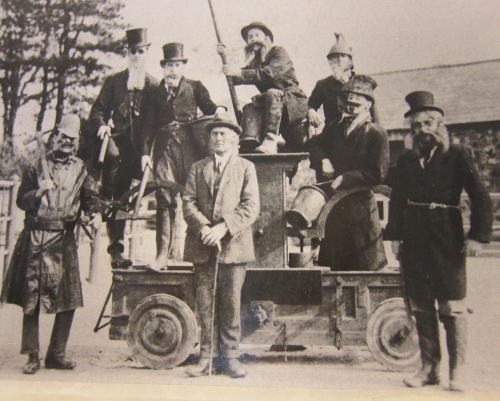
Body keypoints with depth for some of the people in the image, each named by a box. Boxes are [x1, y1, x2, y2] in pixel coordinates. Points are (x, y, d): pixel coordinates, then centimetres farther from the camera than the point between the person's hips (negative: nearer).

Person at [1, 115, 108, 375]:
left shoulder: (81, 169, 13)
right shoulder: (37, 167, 9)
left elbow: (90, 195, 4)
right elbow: (21, 201, 5)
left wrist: (96, 212, -16)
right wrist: (39, 192, -13)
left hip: (65, 241, 1)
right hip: (35, 239, -1)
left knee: (69, 300, -1)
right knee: (31, 300, 1)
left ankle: (56, 354, 13)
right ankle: (32, 356, 12)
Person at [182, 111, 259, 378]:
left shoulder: (246, 168, 9)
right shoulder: (197, 168, 17)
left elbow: (251, 207, -2)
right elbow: (188, 203, 6)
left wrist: (223, 227, -15)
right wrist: (203, 228, -12)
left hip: (233, 244, -2)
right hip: (202, 246, 2)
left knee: (231, 304, 1)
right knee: (204, 305, 4)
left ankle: (229, 357, 11)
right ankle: (206, 357, 13)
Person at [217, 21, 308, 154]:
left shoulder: (278, 52, -3)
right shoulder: (255, 62, 18)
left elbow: (271, 73, -23)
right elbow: (235, 79, 7)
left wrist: (241, 73, -26)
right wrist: (225, 57, -4)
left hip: (296, 103, -7)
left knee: (272, 93, -33)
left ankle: (270, 142, -43)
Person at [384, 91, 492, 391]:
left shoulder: (457, 156, 0)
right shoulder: (406, 161, 13)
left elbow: (480, 197, -4)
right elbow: (397, 201, 14)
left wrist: (478, 235, -11)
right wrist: (395, 236, 5)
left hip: (447, 241, -4)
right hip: (414, 242, 4)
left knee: (452, 308, 0)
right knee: (421, 308, 8)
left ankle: (458, 370, 11)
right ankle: (429, 368, 18)